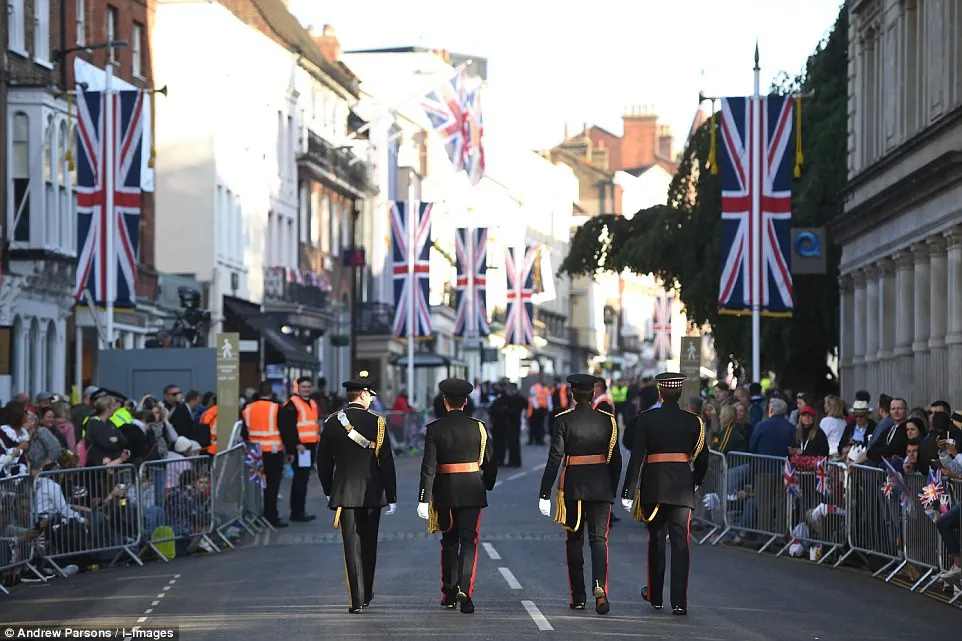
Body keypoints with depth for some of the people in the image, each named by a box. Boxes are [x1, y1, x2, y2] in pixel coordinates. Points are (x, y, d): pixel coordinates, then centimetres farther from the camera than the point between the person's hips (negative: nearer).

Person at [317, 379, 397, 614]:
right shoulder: (377, 422, -5)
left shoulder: (332, 422, 1)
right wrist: (392, 497, 0)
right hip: (372, 493, 0)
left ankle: (357, 599, -8)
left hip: (344, 493, 0)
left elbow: (323, 461, 6)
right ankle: (366, 594, 24)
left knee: (352, 545, 0)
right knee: (369, 544, 14)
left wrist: (328, 490, 19)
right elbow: (386, 462, -5)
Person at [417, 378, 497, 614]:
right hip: (472, 491, 0)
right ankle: (464, 589, -18)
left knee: (449, 541, 15)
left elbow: (429, 466, -10)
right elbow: (490, 462, 3)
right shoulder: (478, 427, -2)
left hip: (445, 492, 0)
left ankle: (449, 593, 20)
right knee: (469, 541, -1)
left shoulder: (435, 429, -5)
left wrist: (423, 500, -10)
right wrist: (488, 485, 22)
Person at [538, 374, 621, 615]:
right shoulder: (607, 420, 2)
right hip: (601, 485, 1)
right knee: (599, 538, 0)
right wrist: (613, 491, 16)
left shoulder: (563, 421, -6)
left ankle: (578, 597, 13)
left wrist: (545, 494, -7)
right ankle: (600, 586, -23)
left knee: (575, 540, 11)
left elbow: (555, 458, -10)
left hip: (573, 486, -1)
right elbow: (615, 459, 5)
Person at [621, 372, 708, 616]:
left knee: (656, 540, 15)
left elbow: (636, 456, -7)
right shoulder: (693, 421, 1)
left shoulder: (646, 420, -3)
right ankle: (679, 602, -11)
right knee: (680, 542, -2)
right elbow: (702, 458, 7)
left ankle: (655, 596, 27)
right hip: (682, 487, 0)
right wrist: (695, 481, 26)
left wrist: (628, 492, -5)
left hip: (653, 486, 0)